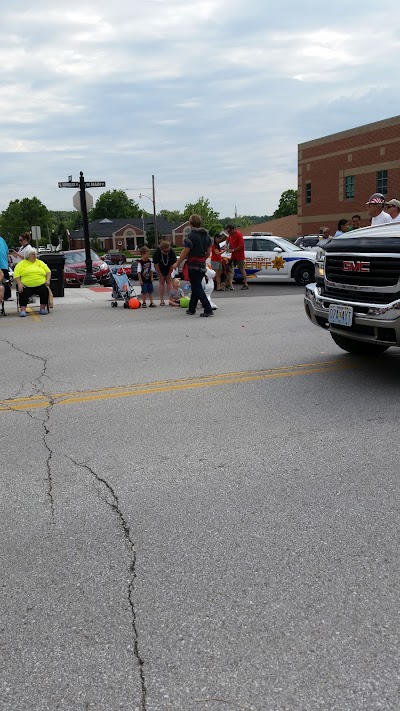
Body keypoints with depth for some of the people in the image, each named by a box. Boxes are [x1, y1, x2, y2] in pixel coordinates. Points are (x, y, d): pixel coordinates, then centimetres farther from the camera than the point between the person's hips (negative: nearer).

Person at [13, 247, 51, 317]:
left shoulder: (40, 262, 18)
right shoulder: (21, 263, 8)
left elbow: (48, 271, 16)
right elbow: (16, 275, 0)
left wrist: (48, 280, -3)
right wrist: (19, 284, -15)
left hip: (41, 285, 2)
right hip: (26, 286, -2)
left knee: (45, 290, -24)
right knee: (23, 293, -28)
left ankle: (43, 308, -11)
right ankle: (23, 310, -24)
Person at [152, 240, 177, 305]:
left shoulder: (172, 252, -30)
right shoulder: (156, 252, -32)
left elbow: (172, 264, -20)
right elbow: (156, 265, -23)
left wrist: (169, 275, -14)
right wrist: (160, 276, -17)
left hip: (169, 268, 1)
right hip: (160, 268, -1)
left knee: (168, 281, -2)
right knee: (162, 282, -3)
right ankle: (162, 300, -1)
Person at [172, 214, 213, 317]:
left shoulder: (190, 236, -14)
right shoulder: (207, 236, 10)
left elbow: (185, 252, -14)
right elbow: (208, 252, 14)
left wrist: (177, 263, -3)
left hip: (193, 265, -8)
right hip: (202, 265, 8)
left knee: (197, 288, -6)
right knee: (196, 287, 16)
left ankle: (208, 309, -14)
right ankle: (191, 309, 24)